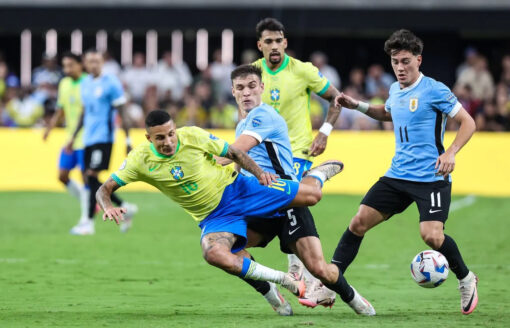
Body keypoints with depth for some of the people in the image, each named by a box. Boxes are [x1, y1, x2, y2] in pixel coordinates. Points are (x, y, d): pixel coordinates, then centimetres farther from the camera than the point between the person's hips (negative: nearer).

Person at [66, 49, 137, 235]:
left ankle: (89, 223, -9)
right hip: (88, 139, 8)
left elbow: (122, 113, -8)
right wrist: (74, 138, 23)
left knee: (92, 176, -13)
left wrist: (128, 140, -10)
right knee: (90, 180, 5)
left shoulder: (111, 83, -8)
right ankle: (126, 208, 19)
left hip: (103, 137, -8)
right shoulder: (85, 84, 14)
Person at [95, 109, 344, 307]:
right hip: (213, 217, 1)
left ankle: (317, 174, 33)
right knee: (215, 255, -35)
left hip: (235, 188, -1)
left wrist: (259, 172, -17)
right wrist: (108, 207, -32)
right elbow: (105, 189, -10)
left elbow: (234, 153, -2)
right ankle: (284, 280, -17)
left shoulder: (193, 136, -14)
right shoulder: (140, 160, -13)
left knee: (311, 195, -9)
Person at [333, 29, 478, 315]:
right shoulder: (395, 91, 11)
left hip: (432, 177, -7)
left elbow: (468, 122, -9)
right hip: (398, 175, 7)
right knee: (359, 222, -2)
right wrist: (358, 106, 21)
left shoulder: (433, 90, -11)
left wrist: (451, 152, -23)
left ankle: (466, 279, 7)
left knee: (431, 235, -21)